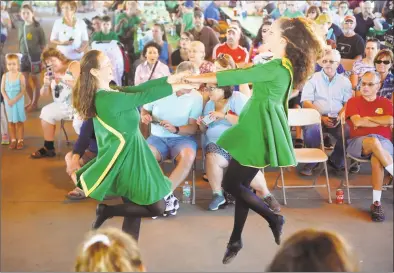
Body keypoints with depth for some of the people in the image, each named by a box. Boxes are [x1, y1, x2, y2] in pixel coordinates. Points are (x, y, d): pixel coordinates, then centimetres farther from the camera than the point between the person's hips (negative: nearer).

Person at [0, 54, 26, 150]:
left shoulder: (21, 76, -10)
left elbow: (23, 90, -12)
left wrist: (14, 100, -19)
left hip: (18, 101, -3)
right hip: (8, 101, 3)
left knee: (19, 121, 4)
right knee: (10, 121, 9)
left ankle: (20, 140, 11)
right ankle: (13, 140, 18)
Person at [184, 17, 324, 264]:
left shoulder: (277, 68, -19)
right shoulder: (283, 66, 13)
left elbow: (237, 76, -19)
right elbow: (246, 74, 16)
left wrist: (197, 78, -13)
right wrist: (204, 78, 10)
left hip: (261, 129, -10)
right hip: (258, 127, 10)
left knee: (231, 184, -3)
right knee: (241, 185, 12)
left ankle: (273, 218, 10)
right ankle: (236, 240, 21)